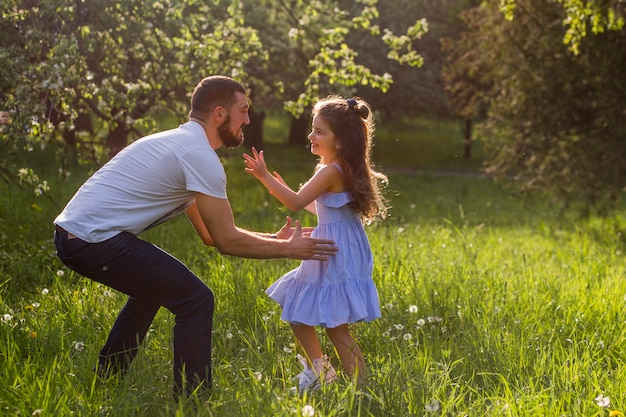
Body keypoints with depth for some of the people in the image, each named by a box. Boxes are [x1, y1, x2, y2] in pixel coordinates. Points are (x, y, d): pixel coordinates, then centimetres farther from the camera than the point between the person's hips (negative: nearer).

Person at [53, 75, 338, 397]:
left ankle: (104, 383, 37)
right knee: (196, 300, -6)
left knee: (153, 287, 32)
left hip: (70, 234, 10)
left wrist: (273, 239, 22)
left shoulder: (177, 142, 21)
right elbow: (226, 241, -10)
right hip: (96, 240, -10)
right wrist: (287, 249, 2)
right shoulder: (200, 156, -10)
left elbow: (211, 234, 23)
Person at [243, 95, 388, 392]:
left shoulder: (332, 171, -18)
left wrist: (265, 176, -24)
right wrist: (283, 189, 20)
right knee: (296, 309, 17)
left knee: (335, 327, -4)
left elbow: (296, 203, -25)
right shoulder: (343, 169, 11)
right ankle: (319, 371, 25)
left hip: (338, 254, -10)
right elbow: (319, 208, 21)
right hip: (332, 252, 10)